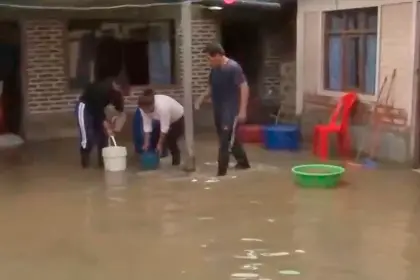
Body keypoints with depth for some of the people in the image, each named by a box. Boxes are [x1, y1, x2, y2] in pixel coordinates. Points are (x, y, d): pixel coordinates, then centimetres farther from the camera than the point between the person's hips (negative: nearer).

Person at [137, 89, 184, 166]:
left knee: (170, 139, -17)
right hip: (165, 120, 6)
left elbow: (164, 128, -35)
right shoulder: (144, 108, -23)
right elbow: (147, 125, -16)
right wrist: (146, 143, -17)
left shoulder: (162, 107, -42)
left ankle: (176, 159, 5)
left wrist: (160, 144, -28)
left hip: (179, 119, -6)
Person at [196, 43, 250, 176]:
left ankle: (221, 172, -6)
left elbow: (244, 87, -18)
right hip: (218, 110, 8)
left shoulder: (233, 68, -16)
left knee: (224, 142, -9)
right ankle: (243, 162, 35)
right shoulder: (214, 70, 8)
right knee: (230, 138, 18)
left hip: (230, 111, -8)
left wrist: (242, 110, -23)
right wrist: (202, 98, 1)